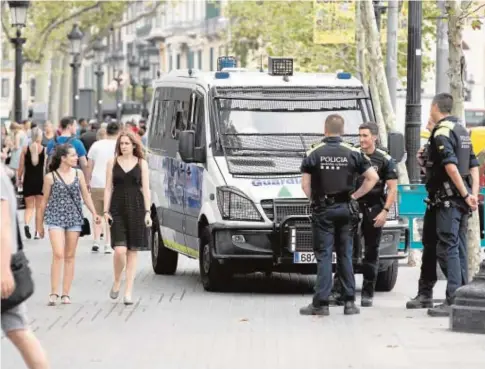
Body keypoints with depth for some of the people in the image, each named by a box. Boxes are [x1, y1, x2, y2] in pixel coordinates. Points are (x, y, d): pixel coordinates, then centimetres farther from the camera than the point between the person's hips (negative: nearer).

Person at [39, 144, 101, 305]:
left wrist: (94, 213, -4)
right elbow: (45, 201, 4)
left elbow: (86, 195, 9)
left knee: (70, 256, 6)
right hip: (55, 218, -3)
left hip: (74, 218, 3)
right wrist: (40, 224, 9)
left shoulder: (78, 174, 6)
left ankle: (66, 294, 10)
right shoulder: (50, 177, -3)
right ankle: (54, 293, -11)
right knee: (58, 254, -15)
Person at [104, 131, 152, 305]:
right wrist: (106, 210, -2)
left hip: (136, 209, 0)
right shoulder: (112, 163, 8)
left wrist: (147, 212, -3)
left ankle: (128, 291, 7)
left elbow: (145, 188, 5)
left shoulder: (141, 163, 6)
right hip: (117, 209, 0)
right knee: (120, 250, -13)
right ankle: (117, 281, 13)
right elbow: (108, 188, 7)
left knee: (132, 251, 3)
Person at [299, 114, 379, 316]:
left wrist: (315, 200, 7)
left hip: (323, 210, -2)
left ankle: (321, 303, -7)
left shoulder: (314, 154, -4)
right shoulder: (352, 153, 1)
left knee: (323, 255, -2)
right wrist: (355, 196, 4)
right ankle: (349, 302, 8)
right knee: (345, 255, 9)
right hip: (345, 209, 2)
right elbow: (373, 177, -1)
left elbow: (305, 185, -7)